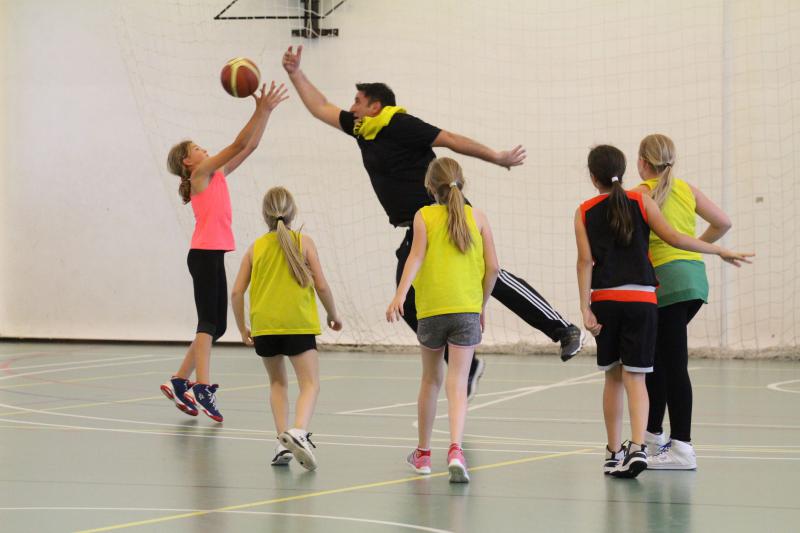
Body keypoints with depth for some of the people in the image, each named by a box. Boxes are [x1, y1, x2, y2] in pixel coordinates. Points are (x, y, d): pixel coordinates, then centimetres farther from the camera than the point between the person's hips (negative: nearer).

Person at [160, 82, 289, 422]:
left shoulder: (217, 175, 18)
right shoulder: (200, 174, -4)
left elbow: (250, 146, 17)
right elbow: (238, 144, -12)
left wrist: (266, 111, 12)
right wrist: (260, 111, -13)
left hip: (214, 255, 9)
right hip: (205, 253, -9)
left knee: (216, 325, 11)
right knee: (209, 321, -15)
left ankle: (180, 382, 16)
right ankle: (203, 388, -22)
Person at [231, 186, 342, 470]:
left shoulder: (256, 247, 10)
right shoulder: (303, 242, 4)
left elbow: (237, 292, 6)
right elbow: (321, 285, 0)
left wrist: (242, 329, 18)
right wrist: (333, 315, 17)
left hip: (264, 326, 3)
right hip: (298, 324, -3)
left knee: (278, 382, 20)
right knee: (310, 385, -2)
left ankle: (282, 443, 8)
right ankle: (298, 431, -29)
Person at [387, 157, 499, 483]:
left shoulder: (424, 216, 3)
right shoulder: (477, 217, 6)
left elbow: (417, 254, -13)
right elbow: (493, 267, 3)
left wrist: (400, 294, -21)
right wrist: (482, 305, 16)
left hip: (431, 309, 0)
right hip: (467, 309, 0)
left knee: (431, 379, 18)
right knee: (457, 385, -3)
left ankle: (423, 453, 30)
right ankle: (456, 451, -25)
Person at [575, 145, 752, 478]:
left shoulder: (585, 213, 5)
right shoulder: (641, 201, 3)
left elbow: (585, 260, -3)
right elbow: (673, 238, -3)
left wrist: (585, 309, -5)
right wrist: (720, 251, 5)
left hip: (605, 300, 1)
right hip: (641, 299, -1)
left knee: (613, 376, 12)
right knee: (635, 377, -3)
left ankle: (614, 453, 16)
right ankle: (637, 447, -21)